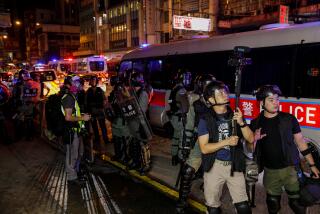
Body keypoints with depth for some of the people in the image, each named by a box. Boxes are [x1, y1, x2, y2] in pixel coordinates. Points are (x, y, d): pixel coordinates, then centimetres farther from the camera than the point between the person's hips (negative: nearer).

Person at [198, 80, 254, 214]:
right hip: (214, 166, -1)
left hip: (234, 165, 2)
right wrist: (226, 141, -20)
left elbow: (251, 139, -3)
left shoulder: (235, 115, 2)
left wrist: (241, 122, -18)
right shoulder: (205, 119, -7)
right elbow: (204, 148, -13)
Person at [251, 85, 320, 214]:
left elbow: (300, 142, 2)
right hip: (270, 171, 2)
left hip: (290, 168, -1)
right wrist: (254, 140, -17)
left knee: (297, 203, 6)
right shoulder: (256, 124, -1)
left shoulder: (289, 119, -4)